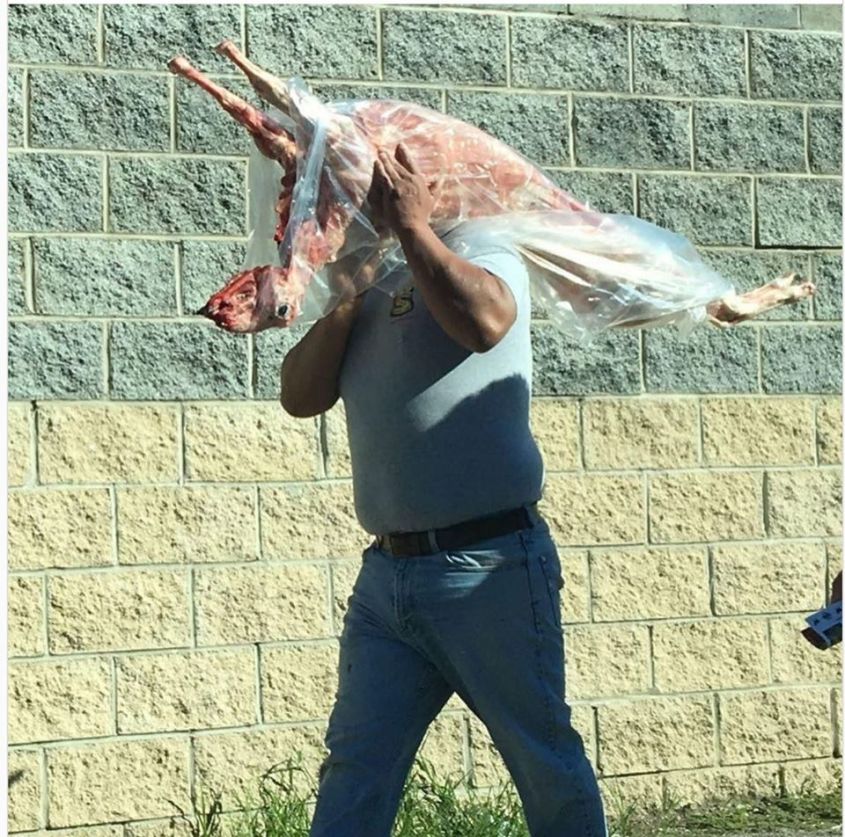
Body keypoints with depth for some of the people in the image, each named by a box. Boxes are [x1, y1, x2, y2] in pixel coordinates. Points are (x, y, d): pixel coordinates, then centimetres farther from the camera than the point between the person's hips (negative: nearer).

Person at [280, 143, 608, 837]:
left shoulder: (487, 262, -1)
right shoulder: (369, 291, 17)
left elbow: (482, 322, -25)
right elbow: (302, 396, 6)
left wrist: (410, 225, -15)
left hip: (490, 568, -5)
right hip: (387, 573, 6)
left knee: (547, 767, 4)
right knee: (354, 774, 2)